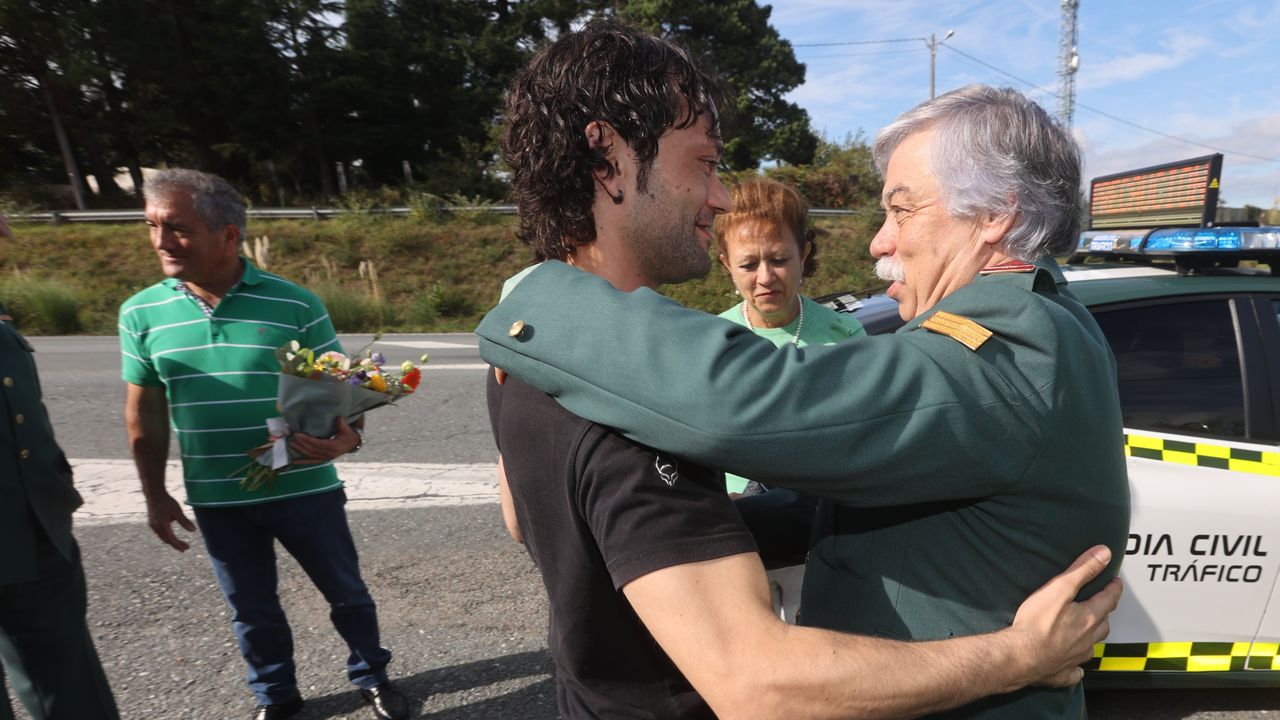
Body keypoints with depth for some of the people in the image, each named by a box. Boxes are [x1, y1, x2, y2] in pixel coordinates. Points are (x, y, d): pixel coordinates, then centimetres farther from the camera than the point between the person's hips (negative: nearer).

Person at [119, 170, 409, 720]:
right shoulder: (141, 313, -2)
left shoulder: (294, 304, -13)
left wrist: (345, 438, -29)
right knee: (251, 608, 20)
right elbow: (145, 414, 7)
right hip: (217, 501, 3)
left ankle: (371, 675, 40)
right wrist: (155, 495, 10)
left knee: (345, 591, 14)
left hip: (303, 489, -2)